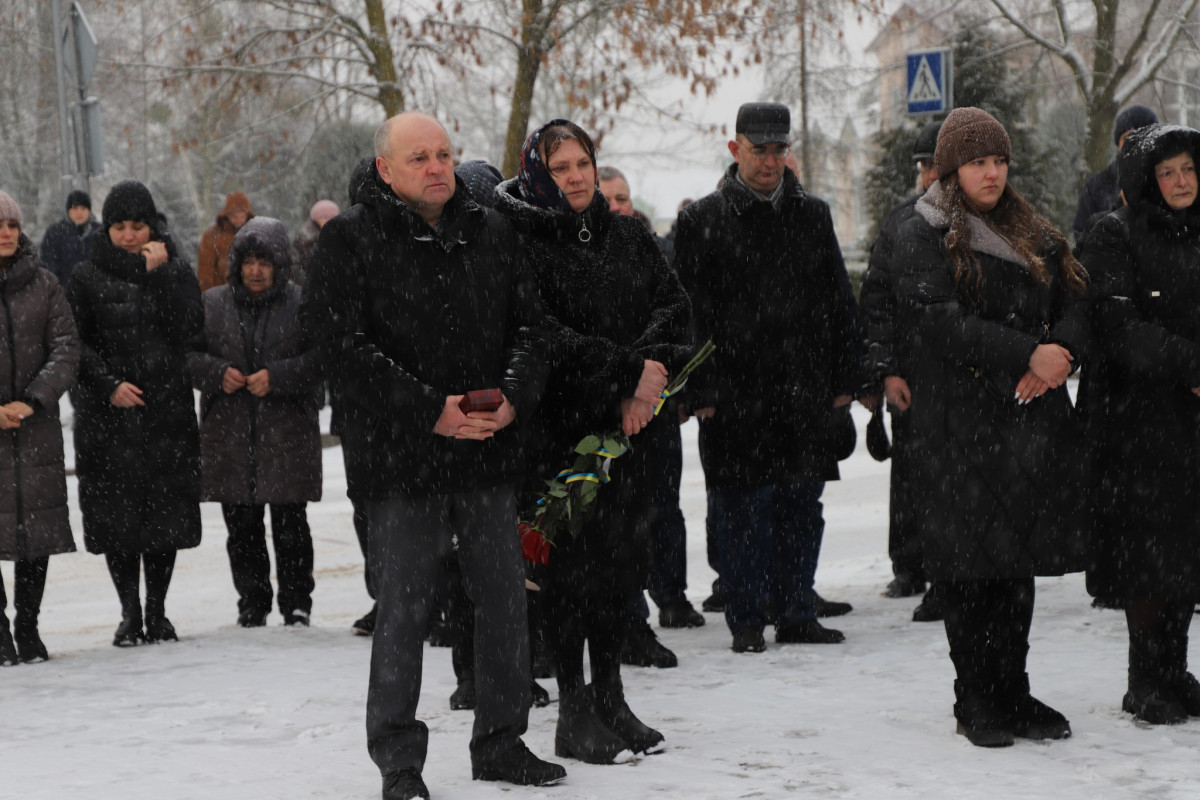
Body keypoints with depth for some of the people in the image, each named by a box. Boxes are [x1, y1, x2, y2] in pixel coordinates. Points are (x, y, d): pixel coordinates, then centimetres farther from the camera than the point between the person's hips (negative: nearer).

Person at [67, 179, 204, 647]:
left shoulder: (176, 271, 8)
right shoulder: (87, 277, 4)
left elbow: (190, 328, -7)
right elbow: (77, 344, 2)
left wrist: (158, 274, -12)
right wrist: (109, 385, -10)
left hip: (168, 411, 1)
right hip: (108, 415, -1)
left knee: (166, 513, 2)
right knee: (116, 514, -2)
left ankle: (157, 611, 13)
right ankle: (130, 613, 9)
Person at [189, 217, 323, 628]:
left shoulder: (302, 303, 0)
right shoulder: (212, 303, 10)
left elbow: (321, 358, -5)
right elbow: (189, 354, 10)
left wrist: (277, 377, -15)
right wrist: (217, 373, -8)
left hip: (287, 434, -3)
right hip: (229, 435, 3)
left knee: (290, 524, 0)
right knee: (241, 525, 7)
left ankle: (296, 601, 12)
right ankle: (251, 602, 18)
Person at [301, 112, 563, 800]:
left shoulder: (492, 234, 10)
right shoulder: (351, 239, -4)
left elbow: (530, 327, 11)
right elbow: (342, 343, -12)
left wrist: (513, 395, -8)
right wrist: (431, 409, -17)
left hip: (490, 450, 5)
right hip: (402, 456, -5)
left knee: (505, 599, 10)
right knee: (403, 607, 0)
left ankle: (501, 741, 25)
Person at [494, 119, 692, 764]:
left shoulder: (629, 236, 13)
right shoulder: (520, 241, -6)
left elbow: (674, 305, 6)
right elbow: (544, 335, -17)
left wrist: (648, 370, -12)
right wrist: (629, 370, -19)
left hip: (626, 426, 5)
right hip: (559, 426, -5)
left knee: (623, 559, 8)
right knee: (571, 562, -2)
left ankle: (611, 699, 20)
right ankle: (574, 710, 7)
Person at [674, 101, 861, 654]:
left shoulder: (812, 215, 12)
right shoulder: (703, 221, 0)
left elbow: (838, 303, 15)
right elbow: (688, 312, -4)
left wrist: (843, 378, 9)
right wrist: (699, 390, -10)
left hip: (805, 395, 4)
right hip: (734, 395, -4)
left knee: (801, 506, 8)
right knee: (740, 511, 0)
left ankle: (796, 613, 18)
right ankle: (746, 621, 9)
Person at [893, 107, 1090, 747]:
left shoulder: (1032, 234, 18)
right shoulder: (923, 239, -2)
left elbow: (1075, 302, 11)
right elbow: (941, 320, -15)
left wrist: (1061, 352, -11)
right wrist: (1028, 354, -20)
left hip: (1031, 415, 6)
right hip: (961, 422, -5)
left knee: (1020, 557, 7)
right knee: (970, 560, -4)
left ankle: (1013, 693, 16)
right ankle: (975, 701, 6)